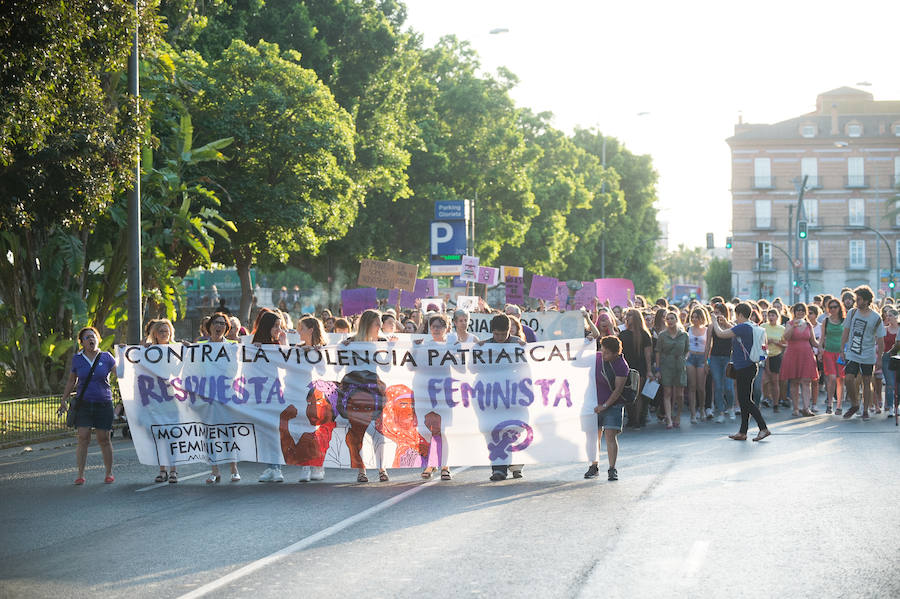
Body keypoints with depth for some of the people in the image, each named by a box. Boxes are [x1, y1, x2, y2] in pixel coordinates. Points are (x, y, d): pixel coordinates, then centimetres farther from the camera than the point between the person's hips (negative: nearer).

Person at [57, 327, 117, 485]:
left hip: (103, 403, 0)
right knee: (83, 439, -8)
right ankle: (80, 475, -4)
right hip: (84, 405, 0)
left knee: (104, 440, 2)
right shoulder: (77, 359, 5)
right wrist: (64, 401, 14)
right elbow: (71, 381, 15)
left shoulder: (106, 357, 2)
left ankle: (109, 473, 15)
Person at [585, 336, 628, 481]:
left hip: (612, 404, -5)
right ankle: (594, 466, 20)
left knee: (610, 435, -12)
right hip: (595, 403, 5)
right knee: (594, 435, 7)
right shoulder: (597, 357, 2)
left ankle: (612, 469, -8)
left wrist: (605, 405, -16)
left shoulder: (621, 365, -14)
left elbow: (618, 389, -15)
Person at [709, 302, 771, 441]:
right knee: (744, 400, 14)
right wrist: (725, 324, 28)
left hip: (745, 368, -10)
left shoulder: (743, 327, -18)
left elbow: (720, 334, -17)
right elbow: (736, 335, 34)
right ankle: (742, 432, 20)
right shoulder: (750, 327, 12)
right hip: (744, 368, 10)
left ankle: (763, 428, -9)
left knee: (745, 400, -8)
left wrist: (715, 322, 0)